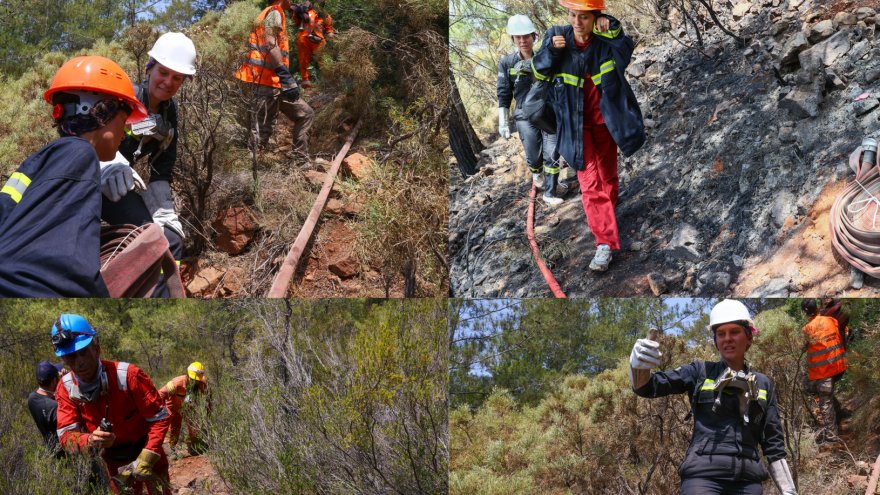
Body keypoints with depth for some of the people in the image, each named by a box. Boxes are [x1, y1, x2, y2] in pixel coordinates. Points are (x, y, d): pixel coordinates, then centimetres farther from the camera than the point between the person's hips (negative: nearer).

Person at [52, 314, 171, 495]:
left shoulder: (127, 375, -29)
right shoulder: (66, 388, -17)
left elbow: (160, 417, -22)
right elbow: (66, 435, -19)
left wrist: (145, 460, -28)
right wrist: (89, 441, -41)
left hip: (146, 451, -3)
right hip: (114, 462, 3)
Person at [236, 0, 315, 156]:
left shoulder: (273, 14, 24)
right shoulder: (274, 13, -7)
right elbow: (270, 44, -23)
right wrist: (285, 76, -32)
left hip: (274, 82, 10)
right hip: (268, 82, -10)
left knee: (305, 114, 13)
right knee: (262, 132, -10)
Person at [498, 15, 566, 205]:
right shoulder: (507, 63, -3)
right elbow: (504, 95, 1)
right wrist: (503, 123, -2)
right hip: (525, 116, -1)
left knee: (552, 154, -5)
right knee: (534, 155, 4)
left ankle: (549, 193, 7)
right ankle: (536, 174, 39)